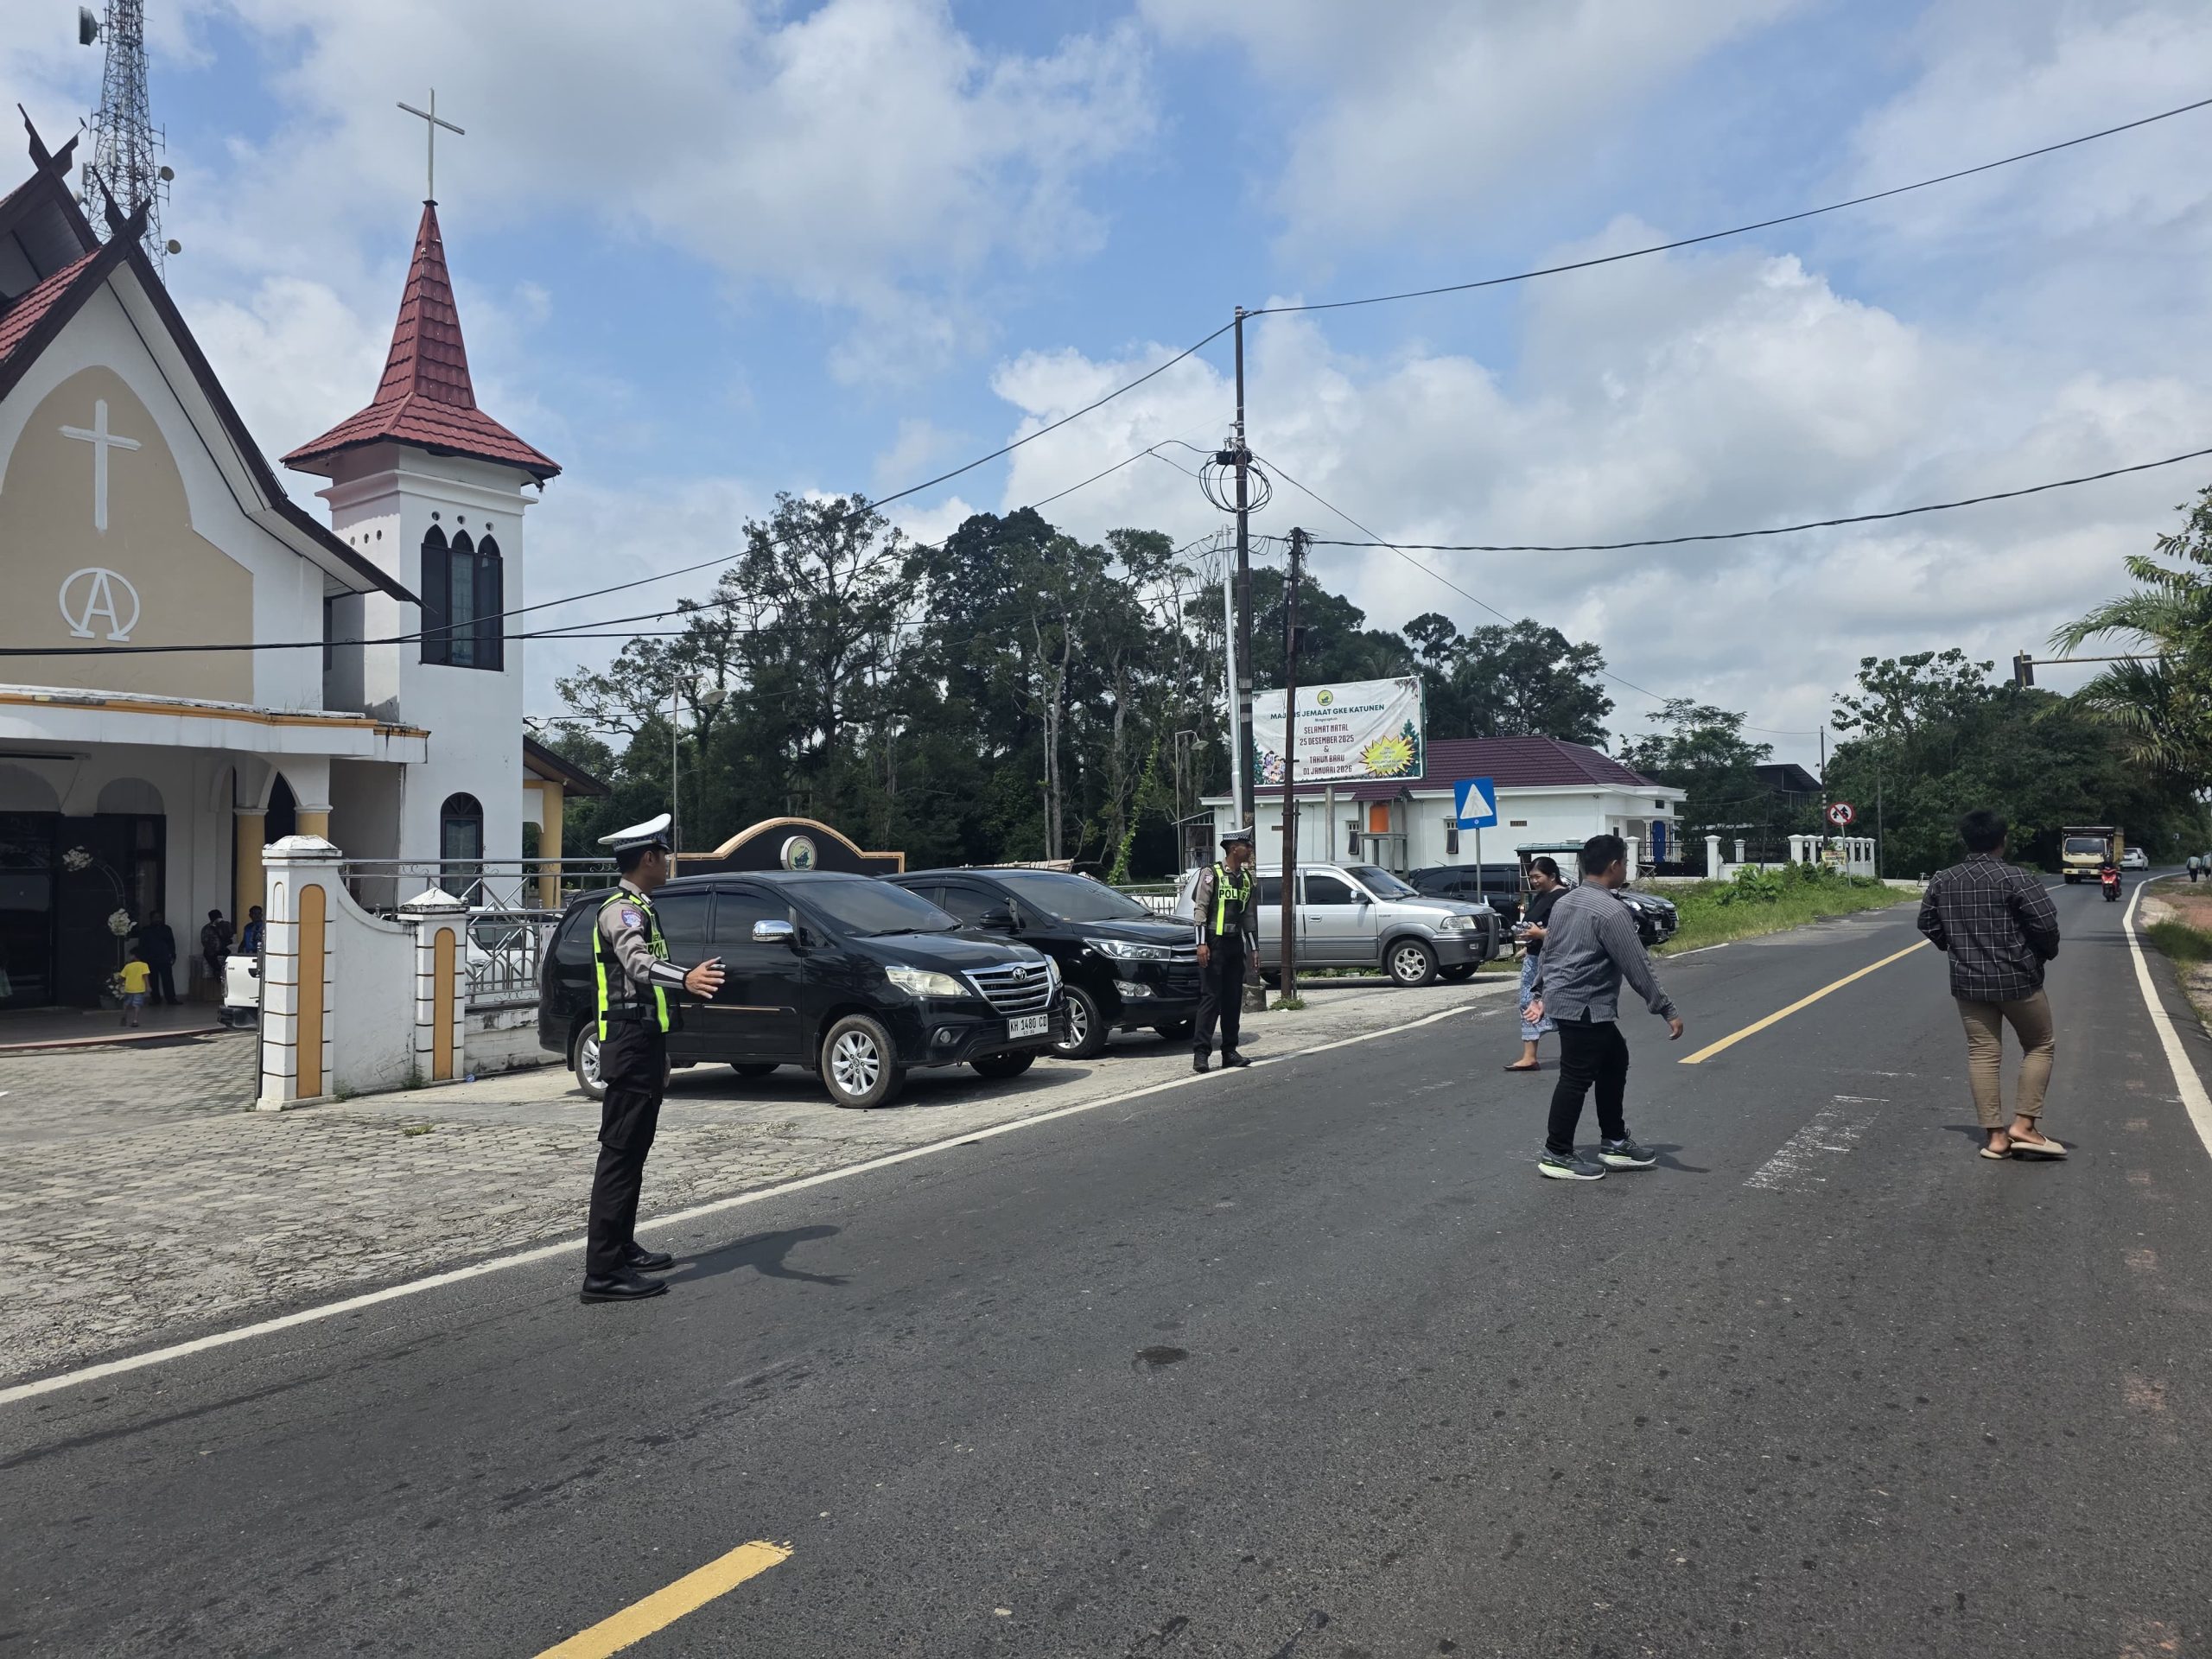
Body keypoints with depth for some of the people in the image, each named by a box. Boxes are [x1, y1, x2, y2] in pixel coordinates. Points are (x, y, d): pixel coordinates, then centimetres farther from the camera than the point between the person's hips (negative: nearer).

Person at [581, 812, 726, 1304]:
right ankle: (604, 1271, -10)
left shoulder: (637, 908, 19)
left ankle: (622, 1249, 26)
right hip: (630, 1045, -11)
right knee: (620, 1154, -11)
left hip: (643, 1044, 11)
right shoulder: (622, 909, -13)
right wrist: (686, 978, -55)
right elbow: (637, 963, -34)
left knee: (632, 1152, 16)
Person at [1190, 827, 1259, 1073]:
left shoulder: (1246, 879, 14)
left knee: (1234, 999, 8)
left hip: (1235, 944, 7)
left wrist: (1254, 947, 15)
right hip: (1214, 943, -7)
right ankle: (1200, 1052, -8)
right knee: (1210, 997, -9)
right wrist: (1202, 943, -17)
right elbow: (1200, 910, -10)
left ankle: (1229, 1051, 14)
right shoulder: (1211, 875, -6)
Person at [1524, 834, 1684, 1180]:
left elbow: (1547, 950, 17)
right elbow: (1637, 967, -17)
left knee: (1614, 1060, 19)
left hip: (1561, 998, 10)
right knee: (1576, 1078, -2)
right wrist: (1667, 1011, -12)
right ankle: (1557, 1155, 5)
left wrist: (1542, 993, 26)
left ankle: (1614, 1143, 25)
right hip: (1585, 1008, -10)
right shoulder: (1611, 911, -18)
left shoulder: (1564, 902, 10)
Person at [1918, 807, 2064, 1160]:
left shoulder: (1943, 881, 2)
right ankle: (2023, 1124, 6)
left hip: (1967, 982, 4)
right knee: (2040, 1047, 13)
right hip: (2017, 980, -4)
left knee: (1983, 1054, 6)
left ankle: (1995, 1135, 6)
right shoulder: (2016, 879, -13)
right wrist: (2047, 952, 3)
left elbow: (1928, 923, 10)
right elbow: (2046, 923, -17)